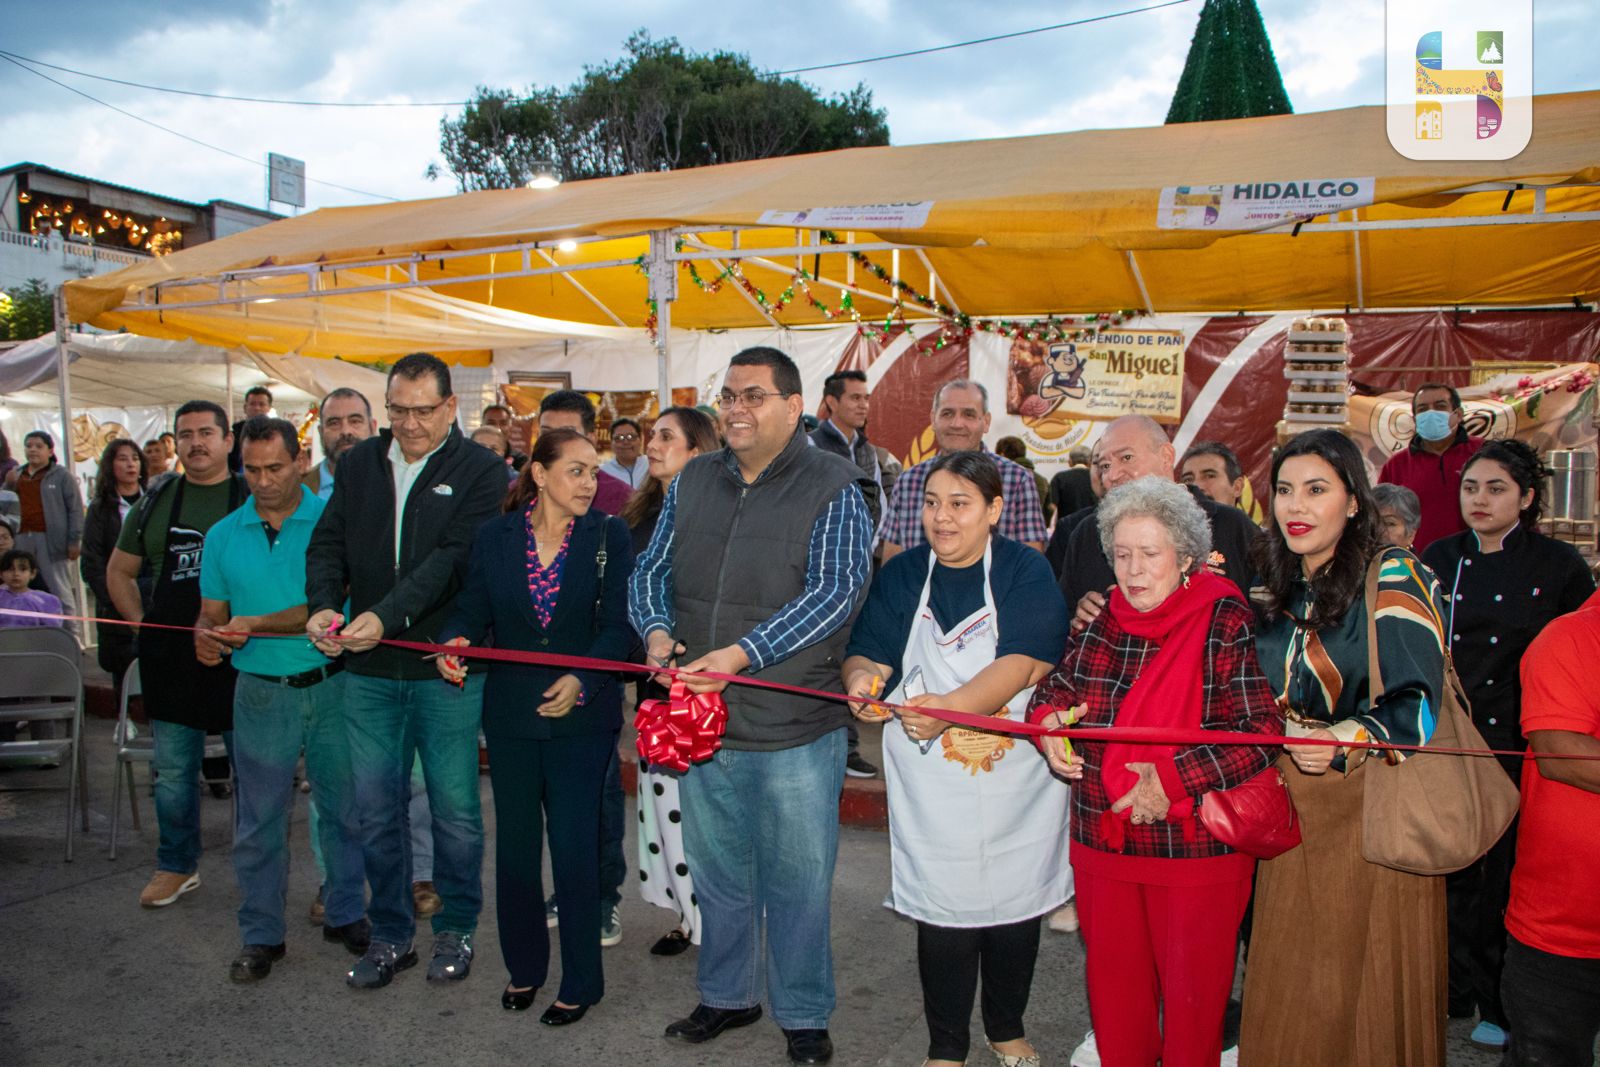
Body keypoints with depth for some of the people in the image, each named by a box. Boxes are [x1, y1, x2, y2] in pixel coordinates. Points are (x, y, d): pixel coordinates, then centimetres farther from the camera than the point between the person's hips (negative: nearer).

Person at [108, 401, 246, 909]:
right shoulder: (155, 502, 9)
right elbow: (118, 571, 18)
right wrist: (144, 628, 8)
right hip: (170, 660, 3)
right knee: (173, 769, 12)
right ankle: (177, 866, 27)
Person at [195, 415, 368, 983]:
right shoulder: (222, 536, 6)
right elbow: (211, 613, 11)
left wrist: (253, 626, -20)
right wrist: (206, 636, -12)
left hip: (333, 685, -2)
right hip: (262, 694, 2)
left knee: (345, 807, 10)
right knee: (260, 820, 9)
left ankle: (346, 915, 27)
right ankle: (261, 934, 24)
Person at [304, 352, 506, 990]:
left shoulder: (481, 472, -5)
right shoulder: (359, 465, 10)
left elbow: (454, 559, -15)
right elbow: (328, 543, 8)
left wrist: (386, 616, -26)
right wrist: (323, 604, -12)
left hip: (445, 668, -4)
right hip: (367, 670, 4)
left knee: (455, 806, 7)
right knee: (375, 810, 11)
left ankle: (456, 929, 27)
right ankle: (390, 935, 28)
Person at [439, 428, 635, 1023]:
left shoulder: (608, 538, -4)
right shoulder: (494, 538, 2)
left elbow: (618, 626, -9)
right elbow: (472, 611, 2)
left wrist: (582, 680, -23)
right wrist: (455, 642, -20)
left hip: (582, 716, -2)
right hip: (511, 714, 3)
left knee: (574, 849, 0)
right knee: (514, 846, 13)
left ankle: (580, 982, 19)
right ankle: (523, 967, 35)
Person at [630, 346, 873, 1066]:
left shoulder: (832, 487, -8)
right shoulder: (692, 482, 8)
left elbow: (835, 592, -17)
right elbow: (651, 569, 13)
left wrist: (743, 654, -25)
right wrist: (656, 629, -9)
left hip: (795, 733, -4)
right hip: (700, 718, 5)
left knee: (796, 883, 9)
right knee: (717, 874, 20)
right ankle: (726, 995, 41)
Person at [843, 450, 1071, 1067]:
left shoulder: (1025, 572, -7)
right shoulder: (901, 575, 2)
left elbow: (1027, 662, -19)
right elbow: (866, 651, -1)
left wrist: (950, 707, -34)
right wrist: (862, 677, -27)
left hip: (1016, 769, 0)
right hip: (929, 780, 1)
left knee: (1015, 905, 13)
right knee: (942, 912, 3)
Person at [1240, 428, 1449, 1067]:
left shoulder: (1393, 577, -10)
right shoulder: (1281, 589, 9)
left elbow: (1418, 705, -18)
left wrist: (1347, 743, -33)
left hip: (1373, 808, -5)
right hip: (1294, 808, 6)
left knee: (1365, 984, 6)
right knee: (1292, 981, 14)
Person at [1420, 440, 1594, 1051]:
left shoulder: (1559, 565, -3)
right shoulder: (1439, 560, 4)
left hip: (1520, 745, -3)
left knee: (1509, 875, 6)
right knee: (1452, 869, 11)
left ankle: (1502, 1006, 23)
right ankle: (1456, 989, 29)